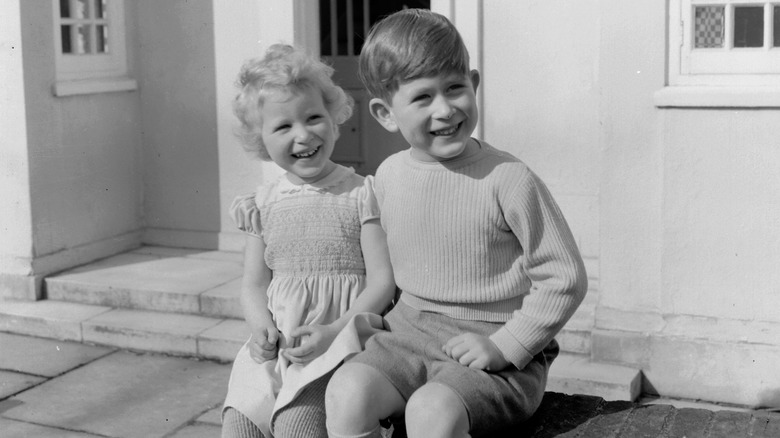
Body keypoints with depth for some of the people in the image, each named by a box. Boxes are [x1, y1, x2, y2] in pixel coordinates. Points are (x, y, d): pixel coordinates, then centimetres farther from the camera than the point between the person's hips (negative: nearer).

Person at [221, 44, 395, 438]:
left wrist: (334, 330, -17)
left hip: (338, 340, -4)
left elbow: (382, 281, -5)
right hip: (276, 344, 4)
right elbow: (253, 285, 14)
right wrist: (262, 327, -7)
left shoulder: (360, 193, -3)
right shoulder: (263, 203, 11)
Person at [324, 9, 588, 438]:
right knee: (346, 392, -23)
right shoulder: (388, 176, 5)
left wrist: (505, 346, -13)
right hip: (409, 335, 5)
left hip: (498, 351, -4)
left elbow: (564, 277, -9)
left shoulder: (507, 179, -12)